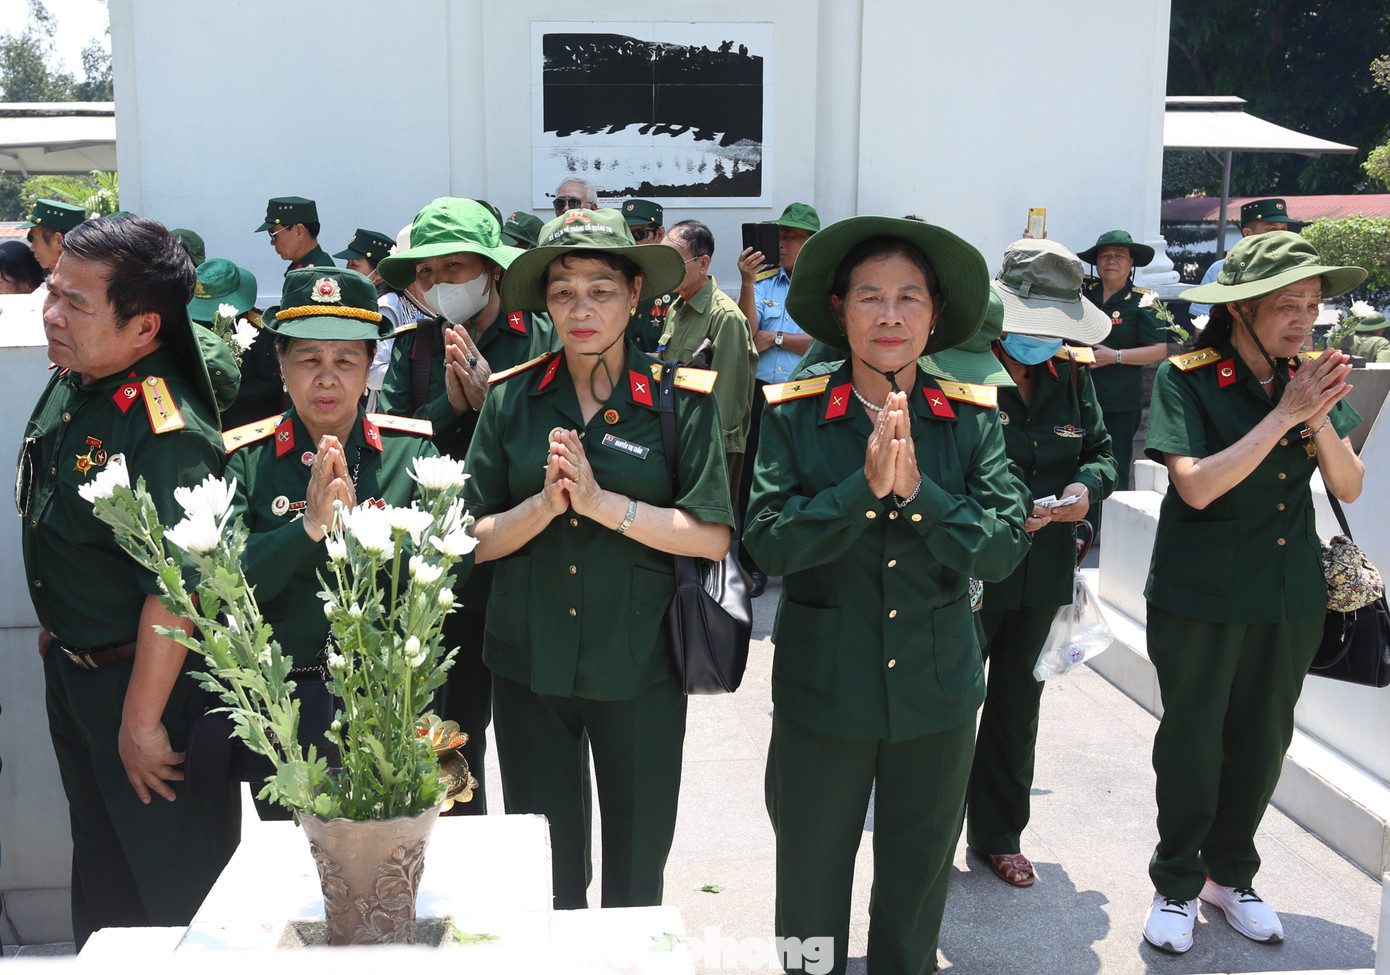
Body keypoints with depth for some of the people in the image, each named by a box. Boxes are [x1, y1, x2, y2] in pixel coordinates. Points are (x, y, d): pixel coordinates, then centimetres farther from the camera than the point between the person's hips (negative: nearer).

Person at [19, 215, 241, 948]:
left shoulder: (167, 432, -29)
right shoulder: (66, 386, -1)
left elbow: (174, 590, -29)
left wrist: (142, 722, -24)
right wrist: (54, 626, 19)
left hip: (148, 678, -9)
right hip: (70, 669, 9)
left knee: (177, 872, 8)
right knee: (97, 850, 26)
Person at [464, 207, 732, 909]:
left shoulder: (681, 400, -5)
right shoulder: (511, 399, 1)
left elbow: (712, 537, -11)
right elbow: (476, 541, -1)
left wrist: (601, 502, -18)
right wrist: (544, 505, -18)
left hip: (639, 666, -1)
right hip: (529, 663, 2)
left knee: (636, 869, 15)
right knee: (543, 872, 15)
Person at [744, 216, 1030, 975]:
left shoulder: (972, 418, -4)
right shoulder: (794, 415, -8)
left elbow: (1004, 547, -12)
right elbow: (768, 542, -17)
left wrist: (914, 490, -25)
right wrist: (866, 485, -27)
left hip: (937, 689, 2)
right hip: (824, 690, -1)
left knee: (917, 885, 20)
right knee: (810, 884, 15)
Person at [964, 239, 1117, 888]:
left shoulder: (1072, 375, 4)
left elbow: (1101, 452, 13)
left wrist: (1087, 485, -10)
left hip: (1043, 573, 6)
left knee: (1017, 705, 17)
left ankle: (998, 833, 33)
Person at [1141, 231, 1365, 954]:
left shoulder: (1309, 378, 3)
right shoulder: (1186, 378, -12)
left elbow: (1349, 487, -2)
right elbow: (1196, 485, -23)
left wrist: (1320, 420, -20)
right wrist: (1284, 414, -24)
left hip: (1291, 594, 5)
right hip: (1200, 595, -5)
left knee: (1263, 739, 14)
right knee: (1192, 739, 6)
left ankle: (1230, 873, 34)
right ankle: (1177, 882, 25)